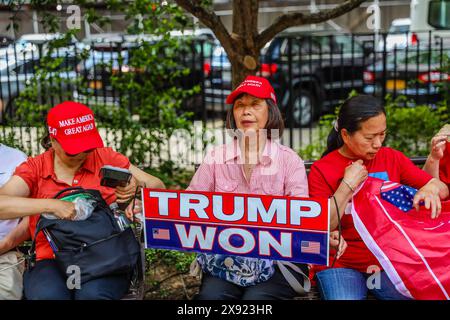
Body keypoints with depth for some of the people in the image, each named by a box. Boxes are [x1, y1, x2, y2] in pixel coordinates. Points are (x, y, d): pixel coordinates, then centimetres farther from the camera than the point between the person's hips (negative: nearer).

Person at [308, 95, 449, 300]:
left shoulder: (392, 158, 6)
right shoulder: (321, 170, -5)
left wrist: (432, 188, -17)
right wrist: (348, 185, -15)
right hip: (341, 265, -3)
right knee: (343, 296, -30)